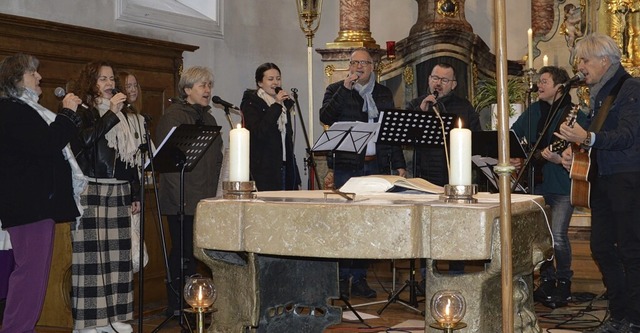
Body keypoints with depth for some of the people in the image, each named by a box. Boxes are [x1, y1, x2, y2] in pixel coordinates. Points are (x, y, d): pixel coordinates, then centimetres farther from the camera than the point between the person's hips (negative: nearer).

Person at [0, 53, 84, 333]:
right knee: (32, 270, -10)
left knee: (34, 269, 12)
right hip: (28, 202, -10)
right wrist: (68, 113, -12)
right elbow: (46, 145, -21)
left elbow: (50, 143, 24)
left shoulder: (25, 109, 21)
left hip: (40, 199, 11)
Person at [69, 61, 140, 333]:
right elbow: (82, 141, -18)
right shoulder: (82, 113, 2)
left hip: (119, 192, 6)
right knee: (91, 254, -8)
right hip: (91, 191, -6)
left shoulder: (120, 116, 19)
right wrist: (111, 113, -15)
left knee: (117, 253, 4)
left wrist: (135, 194, 16)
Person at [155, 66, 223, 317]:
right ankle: (177, 305, 4)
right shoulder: (173, 116, -7)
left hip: (204, 199, 7)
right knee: (183, 251, -4)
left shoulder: (207, 118, 19)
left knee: (193, 250, 8)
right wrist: (180, 199, -19)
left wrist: (214, 193, 14)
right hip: (182, 202, -7)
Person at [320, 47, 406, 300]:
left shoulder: (383, 94, 17)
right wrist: (345, 88, -16)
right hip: (347, 166, -3)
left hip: (377, 167, 4)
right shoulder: (336, 90, 6)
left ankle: (360, 279, 13)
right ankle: (342, 279, 3)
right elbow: (325, 117, -13)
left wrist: (399, 164, 10)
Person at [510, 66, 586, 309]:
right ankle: (546, 280, 26)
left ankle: (563, 283, 8)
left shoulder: (575, 115, -8)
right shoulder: (532, 112, 10)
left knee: (558, 236, -11)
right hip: (535, 183, 6)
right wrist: (511, 158, 2)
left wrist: (561, 159, -30)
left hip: (562, 185, -6)